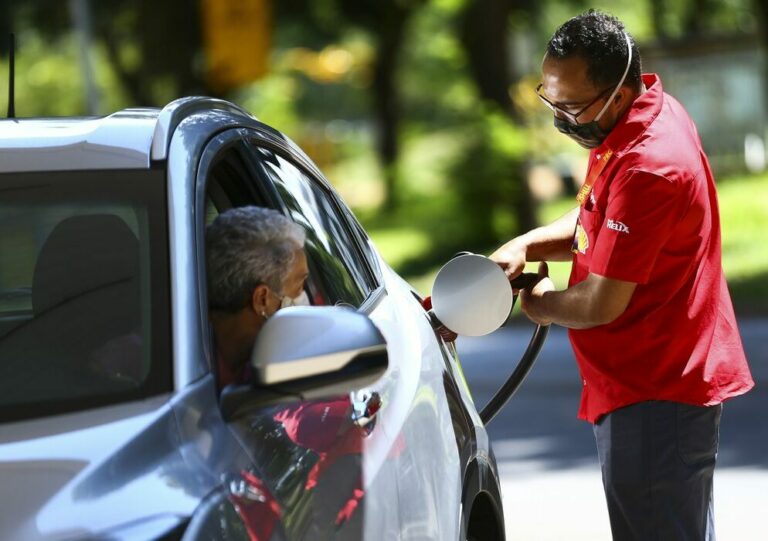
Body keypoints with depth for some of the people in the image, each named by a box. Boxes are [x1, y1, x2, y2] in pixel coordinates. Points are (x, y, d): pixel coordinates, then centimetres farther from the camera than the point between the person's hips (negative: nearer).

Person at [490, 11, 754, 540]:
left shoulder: (648, 169, -27)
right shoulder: (650, 109, 6)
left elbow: (601, 305, -23)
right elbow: (597, 221, 20)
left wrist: (541, 304, -1)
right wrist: (525, 247, 2)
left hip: (655, 399, -11)